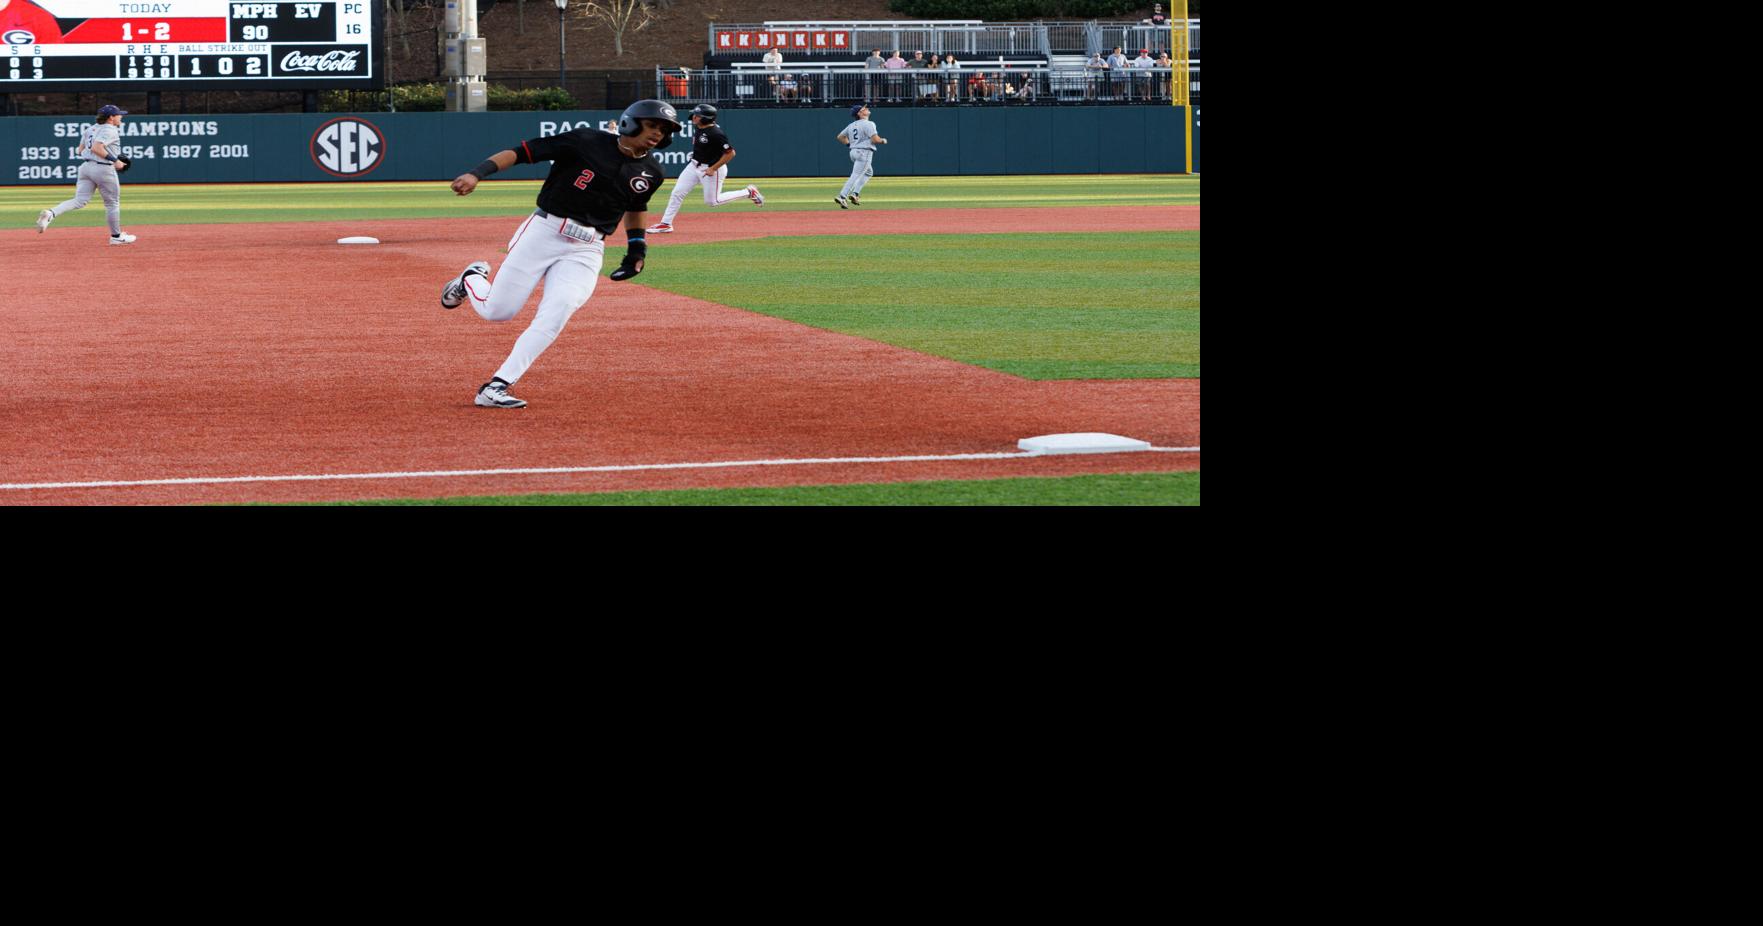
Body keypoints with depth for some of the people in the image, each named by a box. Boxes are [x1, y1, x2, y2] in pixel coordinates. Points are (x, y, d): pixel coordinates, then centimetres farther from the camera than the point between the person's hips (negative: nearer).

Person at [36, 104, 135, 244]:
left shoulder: (90, 129, 15)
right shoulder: (110, 130, -12)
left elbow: (81, 150, 17)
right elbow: (96, 148, -25)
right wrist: (114, 160, -19)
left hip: (85, 165, 7)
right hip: (103, 169, -7)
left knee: (79, 201, -1)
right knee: (112, 203, 10)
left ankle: (51, 214, -24)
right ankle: (116, 236, 21)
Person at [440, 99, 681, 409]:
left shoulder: (651, 172, 5)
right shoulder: (588, 142, -11)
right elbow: (521, 152, -11)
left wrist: (637, 246, 16)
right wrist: (478, 173, -23)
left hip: (586, 251, 3)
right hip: (543, 233, -3)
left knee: (554, 317, -18)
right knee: (497, 311, 0)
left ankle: (496, 387, -15)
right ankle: (471, 279, 36)